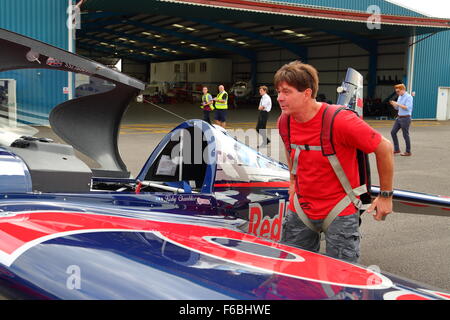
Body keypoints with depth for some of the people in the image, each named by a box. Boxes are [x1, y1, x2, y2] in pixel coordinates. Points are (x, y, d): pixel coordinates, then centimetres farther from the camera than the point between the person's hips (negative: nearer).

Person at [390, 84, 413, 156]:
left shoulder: (408, 97, -11)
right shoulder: (400, 97, 13)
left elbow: (407, 108, -22)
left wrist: (398, 104, -21)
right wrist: (393, 104, -2)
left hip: (405, 118, -8)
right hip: (399, 117, 8)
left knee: (405, 135, -1)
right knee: (393, 132, 5)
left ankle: (408, 152, 10)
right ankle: (396, 149, 14)